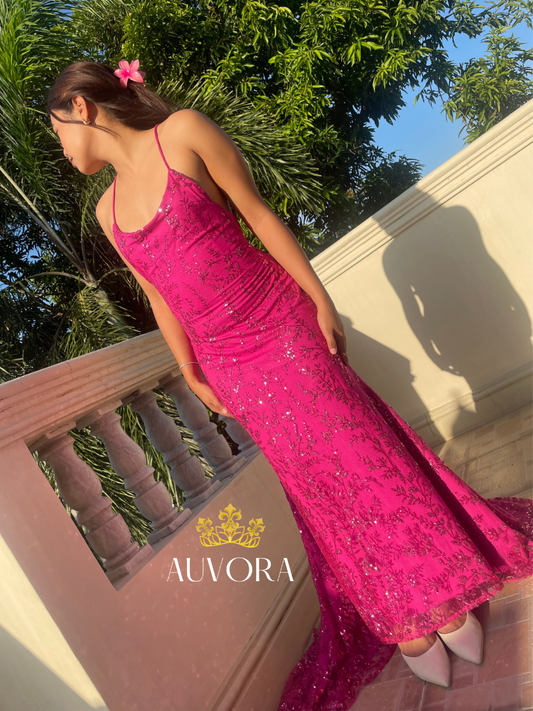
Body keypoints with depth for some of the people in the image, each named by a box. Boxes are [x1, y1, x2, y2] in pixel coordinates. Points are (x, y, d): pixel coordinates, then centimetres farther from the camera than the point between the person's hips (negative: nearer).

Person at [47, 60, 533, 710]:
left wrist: (319, 298, -7)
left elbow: (260, 215, -4)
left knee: (358, 451, 1)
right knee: (315, 485, 8)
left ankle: (442, 599, 24)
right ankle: (407, 626, 25)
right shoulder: (109, 210, 12)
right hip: (226, 362, 4)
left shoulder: (182, 131, -1)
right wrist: (191, 376, 13)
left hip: (281, 326, -4)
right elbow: (159, 297, 14)